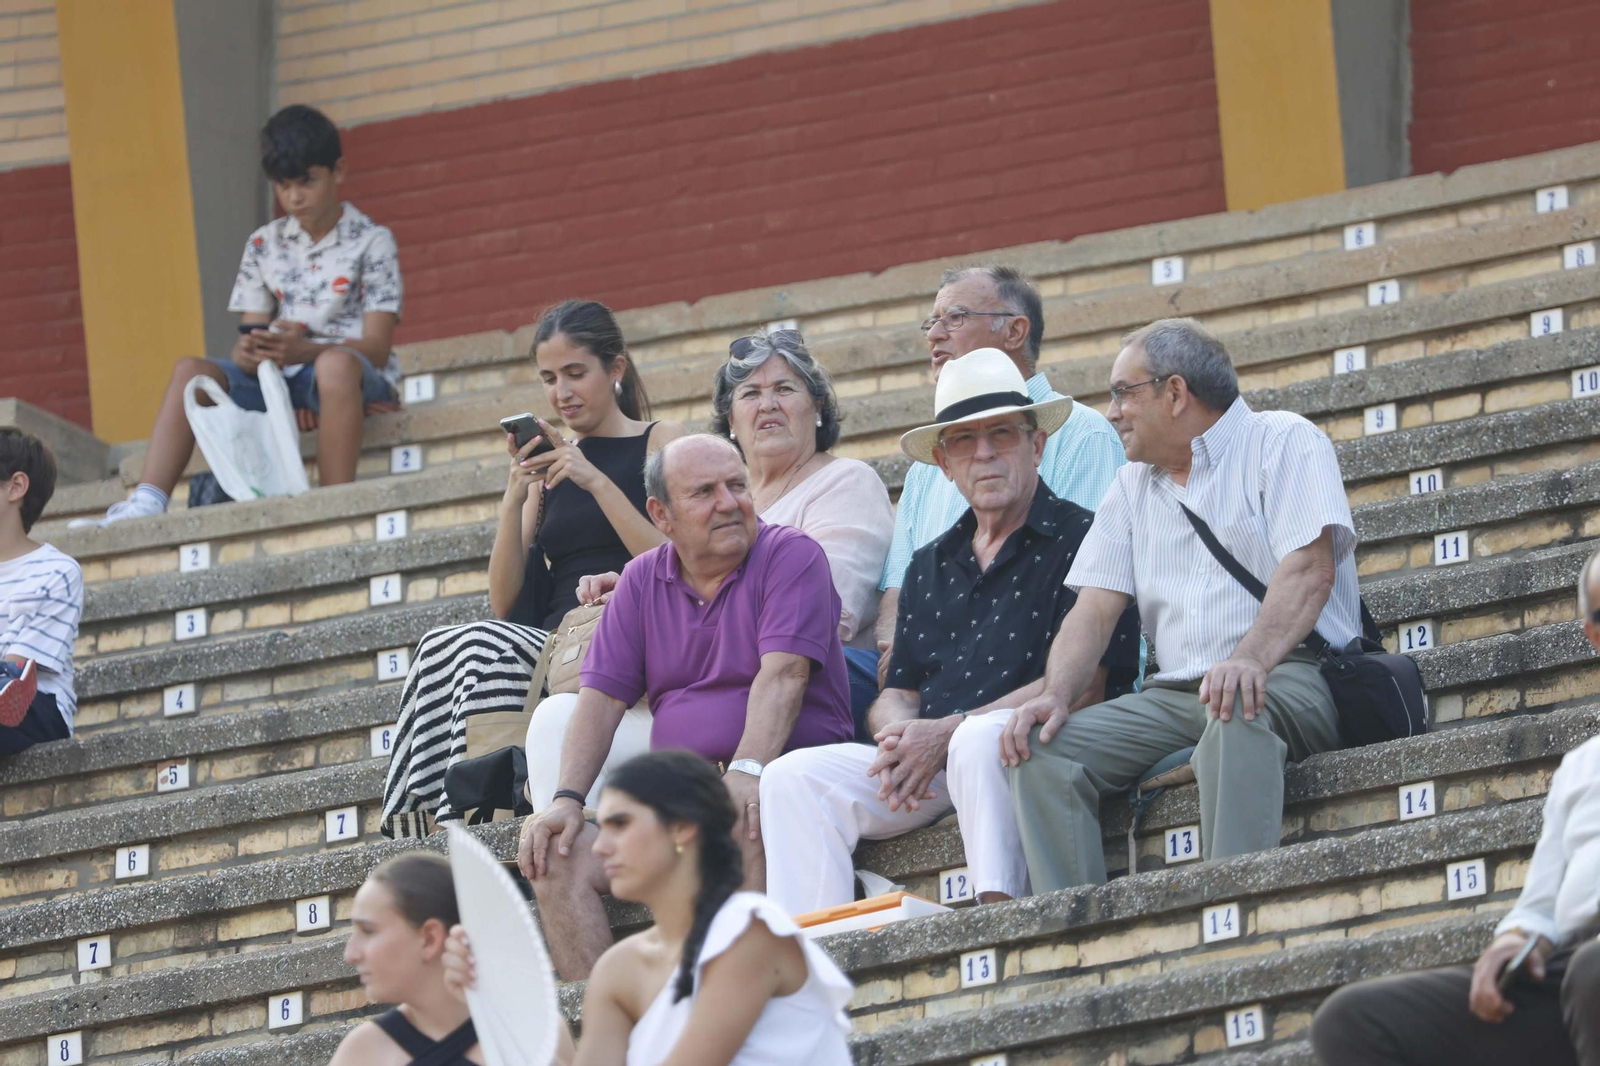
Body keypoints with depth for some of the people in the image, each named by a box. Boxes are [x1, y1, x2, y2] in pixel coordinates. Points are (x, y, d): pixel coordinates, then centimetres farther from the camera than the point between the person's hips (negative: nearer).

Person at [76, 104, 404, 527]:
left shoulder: (372, 242, -1)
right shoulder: (265, 245, 13)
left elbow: (376, 346, -11)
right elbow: (250, 331, 7)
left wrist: (304, 350, -30)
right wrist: (249, 352, -20)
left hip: (357, 380, -5)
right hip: (281, 381, 5)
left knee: (336, 365, -40)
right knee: (190, 370, -18)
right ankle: (146, 504, -32)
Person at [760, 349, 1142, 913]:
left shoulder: (1079, 539, 1)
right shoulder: (930, 566, 24)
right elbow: (897, 693, 21)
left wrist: (946, 734, -12)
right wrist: (899, 736, -6)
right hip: (925, 768, 6)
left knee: (980, 739, -39)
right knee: (793, 776, -15)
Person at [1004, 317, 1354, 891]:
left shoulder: (1283, 443, 3)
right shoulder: (1133, 486, 23)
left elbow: (1309, 568, -14)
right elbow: (1095, 608, 14)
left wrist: (1252, 657, -32)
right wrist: (1055, 695, -8)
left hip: (1289, 677, -6)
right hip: (1177, 693, 6)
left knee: (1237, 709, -40)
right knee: (1039, 748, -16)